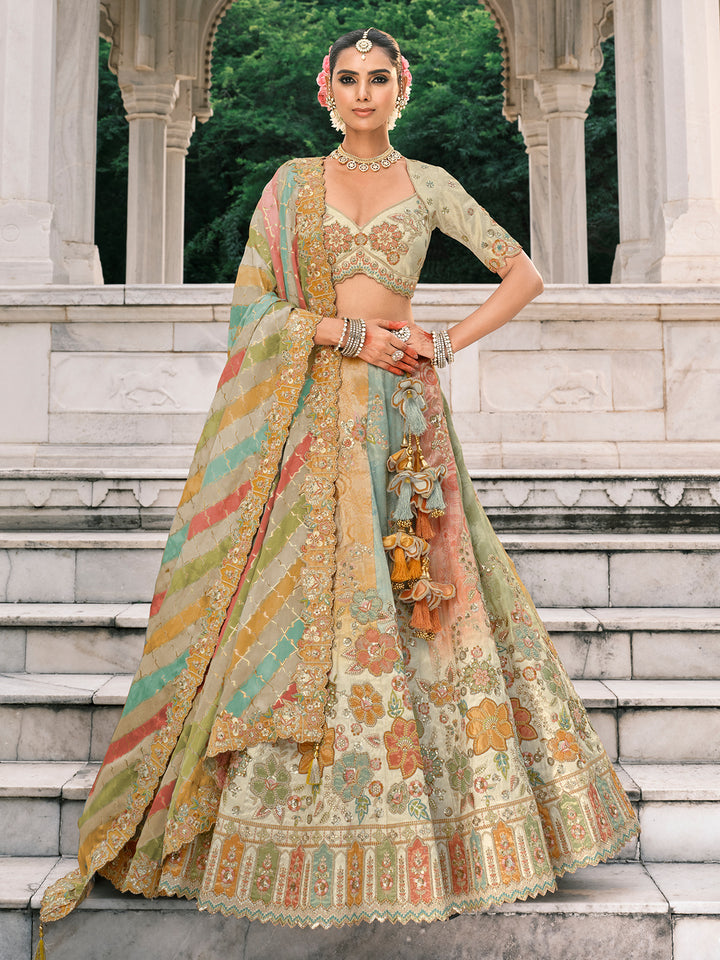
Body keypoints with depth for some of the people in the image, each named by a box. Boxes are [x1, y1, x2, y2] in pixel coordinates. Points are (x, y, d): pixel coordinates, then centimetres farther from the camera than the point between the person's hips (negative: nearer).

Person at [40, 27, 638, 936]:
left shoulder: (428, 184, 12)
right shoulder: (291, 184, 11)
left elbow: (523, 273, 13)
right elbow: (250, 305, 3)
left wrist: (448, 343, 1)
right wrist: (346, 331, -9)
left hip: (401, 415, 1)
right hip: (308, 418, 0)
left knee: (421, 600, -2)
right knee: (301, 598, -4)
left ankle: (427, 831, 12)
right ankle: (299, 844, 9)